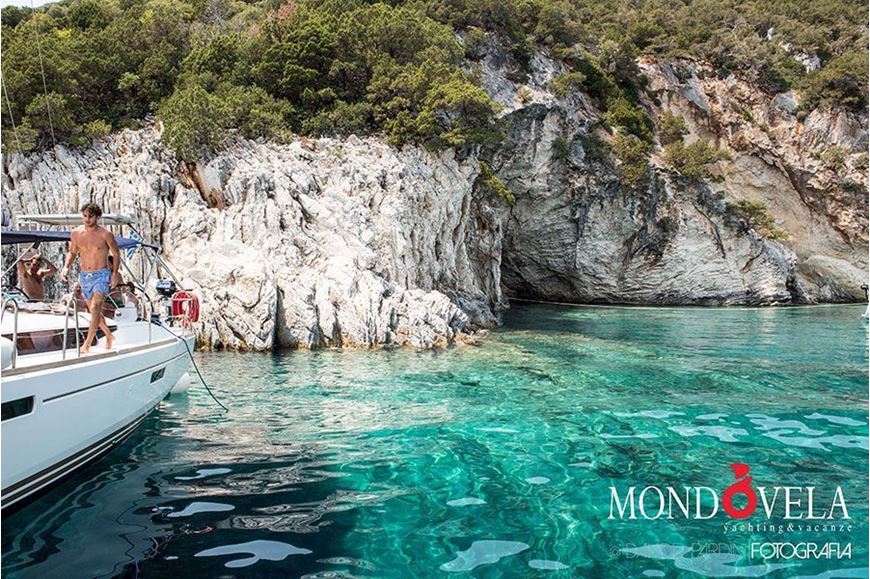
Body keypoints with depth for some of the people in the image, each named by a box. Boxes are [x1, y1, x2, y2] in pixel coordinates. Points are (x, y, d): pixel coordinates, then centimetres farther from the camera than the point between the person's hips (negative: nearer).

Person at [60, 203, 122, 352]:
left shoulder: (105, 234, -10)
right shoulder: (76, 233, 1)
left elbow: (116, 254, 2)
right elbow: (72, 253, 15)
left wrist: (115, 273, -5)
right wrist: (66, 267, -3)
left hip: (101, 275, -5)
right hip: (84, 277, 5)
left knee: (95, 308, -20)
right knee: (93, 310, 15)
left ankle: (87, 344, -19)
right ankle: (109, 336, 35)